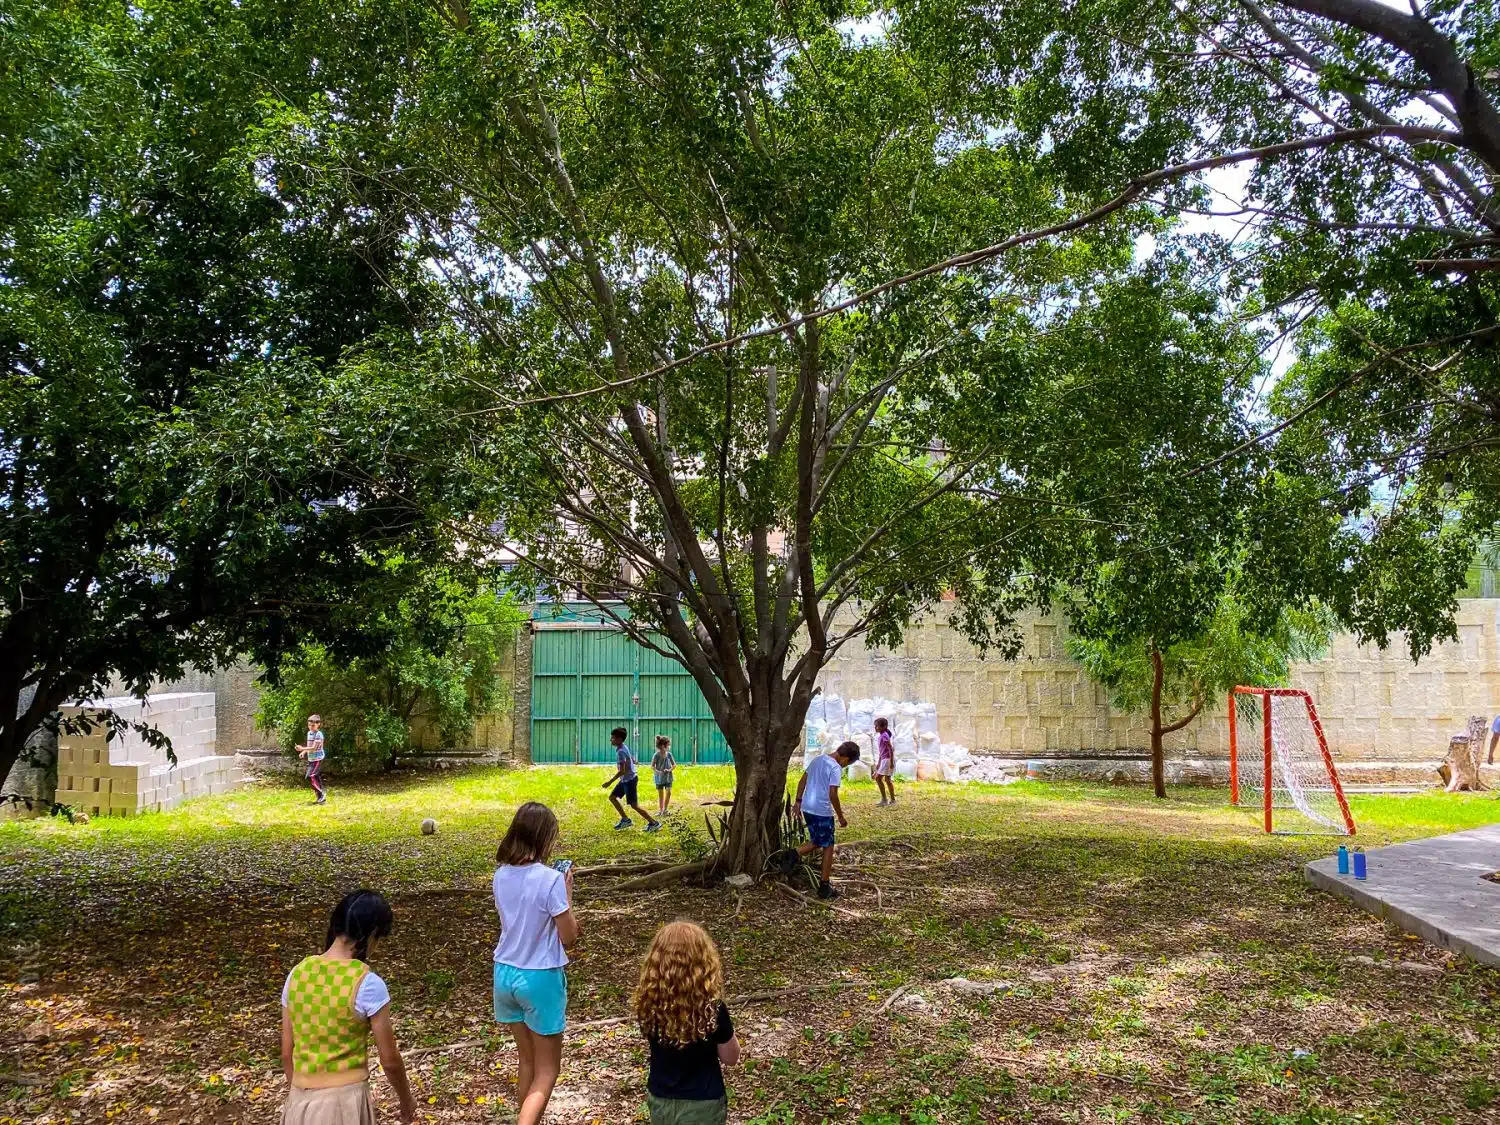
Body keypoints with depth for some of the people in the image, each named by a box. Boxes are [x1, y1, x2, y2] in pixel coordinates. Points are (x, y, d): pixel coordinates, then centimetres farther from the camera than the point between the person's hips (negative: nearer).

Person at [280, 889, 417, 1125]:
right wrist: (406, 1100, 9)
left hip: (301, 1102, 5)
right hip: (345, 1101, -5)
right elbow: (390, 1059, -8)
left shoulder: (298, 973, -2)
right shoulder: (367, 984, -17)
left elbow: (287, 1053, 6)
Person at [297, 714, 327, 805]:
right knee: (316, 778, 10)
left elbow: (313, 748, -23)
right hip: (311, 759, 9)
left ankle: (322, 793, -8)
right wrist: (303, 752, 7)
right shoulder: (309, 733, 11)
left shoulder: (318, 734, -16)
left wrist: (302, 749, -29)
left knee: (310, 777, -17)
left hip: (317, 759, -9)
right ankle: (322, 798, 15)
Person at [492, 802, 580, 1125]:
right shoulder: (550, 880, -20)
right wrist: (567, 894, -5)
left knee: (527, 1060, 23)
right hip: (540, 978, -6)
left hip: (505, 974, 6)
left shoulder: (501, 875, -2)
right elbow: (569, 938, -14)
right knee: (547, 1070, 9)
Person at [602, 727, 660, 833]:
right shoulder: (624, 748, 5)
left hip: (629, 780, -10)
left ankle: (654, 823, 3)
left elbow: (622, 771, -27)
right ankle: (625, 819, 20)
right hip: (625, 780, 10)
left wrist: (609, 782, -24)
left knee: (634, 805, -4)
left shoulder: (620, 752, -23)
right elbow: (633, 761, 16)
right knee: (612, 797, 14)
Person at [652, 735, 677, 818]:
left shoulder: (669, 754, -5)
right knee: (660, 795, 8)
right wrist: (658, 771, -26)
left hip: (668, 777, 2)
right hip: (659, 778, -2)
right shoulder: (656, 755, -15)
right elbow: (652, 766, -9)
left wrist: (669, 770, -16)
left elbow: (674, 765, 3)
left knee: (668, 793, -8)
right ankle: (660, 810, 22)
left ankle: (665, 809, 8)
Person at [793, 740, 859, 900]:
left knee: (816, 842, 23)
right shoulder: (836, 769, -15)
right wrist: (841, 817, -9)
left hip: (807, 808, 8)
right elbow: (832, 795, -19)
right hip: (822, 812, -8)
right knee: (828, 847, 5)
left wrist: (798, 802, 17)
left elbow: (802, 781, 13)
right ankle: (824, 887, 8)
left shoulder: (817, 759, 9)